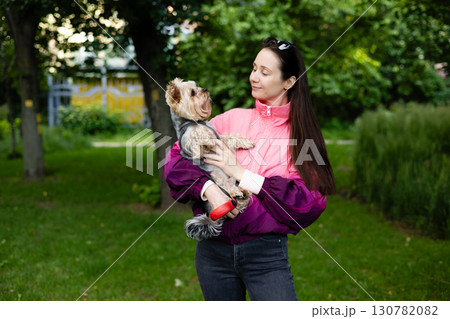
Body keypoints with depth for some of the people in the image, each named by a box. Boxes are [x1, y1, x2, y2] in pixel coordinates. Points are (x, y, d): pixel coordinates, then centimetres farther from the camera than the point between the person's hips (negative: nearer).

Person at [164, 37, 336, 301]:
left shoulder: (302, 134, 0)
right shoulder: (232, 119, 5)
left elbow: (311, 202, -11)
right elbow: (177, 156, 0)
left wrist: (241, 174, -14)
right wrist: (207, 188, -21)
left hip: (266, 252, -2)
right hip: (214, 247, 3)